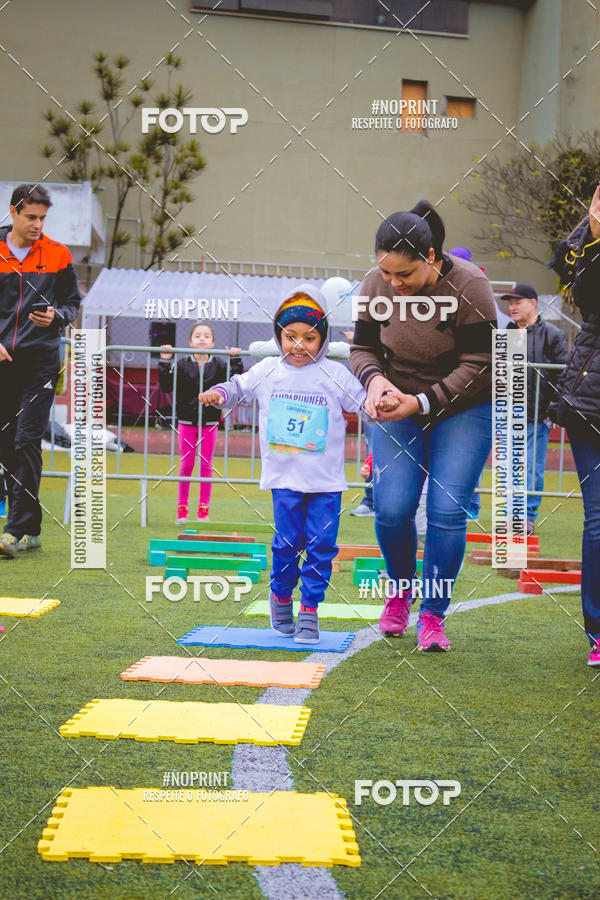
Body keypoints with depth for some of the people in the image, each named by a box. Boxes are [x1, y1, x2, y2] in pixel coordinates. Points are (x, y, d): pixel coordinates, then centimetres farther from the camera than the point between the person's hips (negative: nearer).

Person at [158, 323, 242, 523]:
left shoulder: (219, 365, 0)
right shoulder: (182, 364, -1)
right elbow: (166, 386, -4)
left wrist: (235, 360, -11)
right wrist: (165, 362, -11)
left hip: (209, 422, 0)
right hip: (186, 421, 0)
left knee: (206, 465, 4)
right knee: (186, 464, 4)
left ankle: (203, 509, 12)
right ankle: (182, 509, 11)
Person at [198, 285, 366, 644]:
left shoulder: (335, 374, 2)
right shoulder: (269, 371, 6)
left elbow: (363, 402, 5)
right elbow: (240, 386, 16)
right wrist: (219, 392, -4)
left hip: (326, 479, 0)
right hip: (285, 477, 0)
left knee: (321, 545, -1)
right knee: (287, 543, 1)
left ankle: (310, 610, 8)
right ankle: (280, 597, 25)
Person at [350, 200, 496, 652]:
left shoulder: (469, 285, -21)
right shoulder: (377, 284, -10)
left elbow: (478, 365, -18)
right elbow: (362, 348, 1)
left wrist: (423, 402, -28)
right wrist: (374, 379, -22)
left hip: (463, 408, -3)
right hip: (400, 408, 3)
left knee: (446, 510, -12)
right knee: (391, 509, -9)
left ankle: (433, 615, 1)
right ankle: (400, 590, 20)